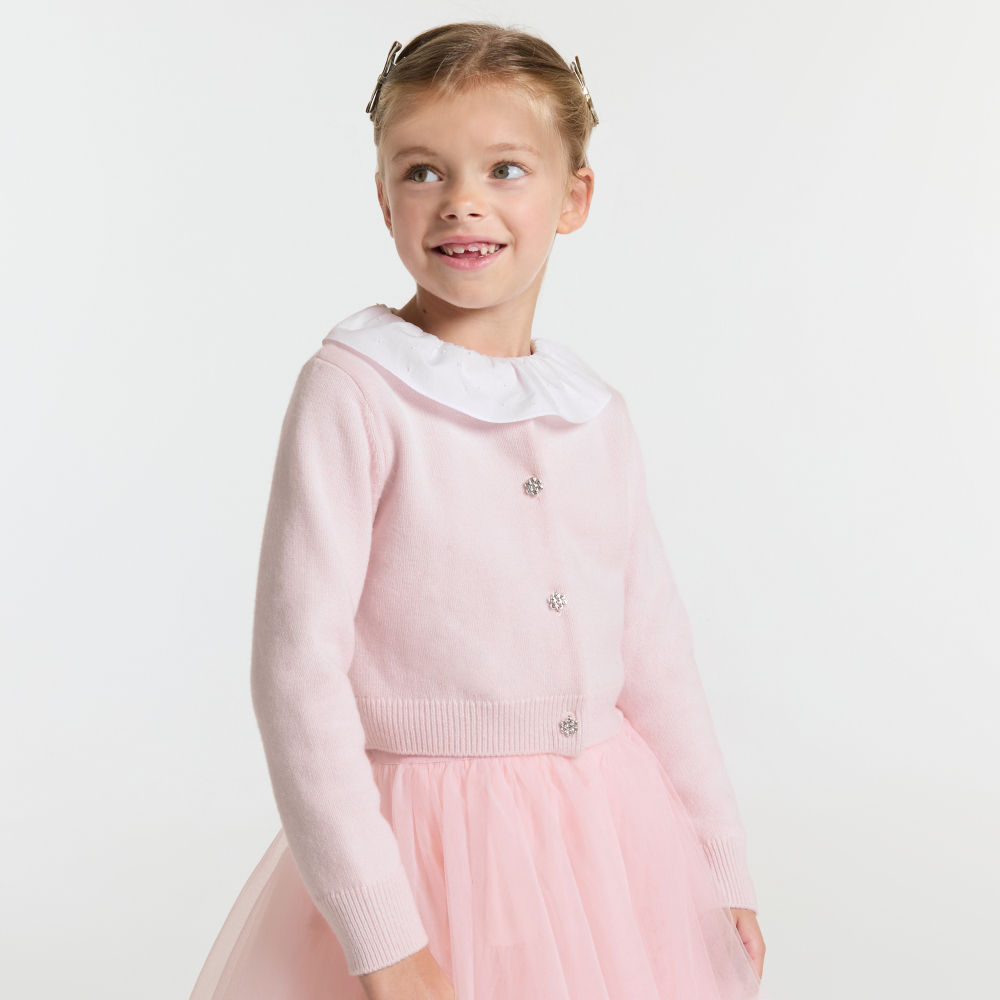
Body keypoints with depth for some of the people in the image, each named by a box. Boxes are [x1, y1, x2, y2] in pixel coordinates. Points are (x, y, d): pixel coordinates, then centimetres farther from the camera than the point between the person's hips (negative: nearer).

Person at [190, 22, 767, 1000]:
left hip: (615, 840, 5)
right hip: (433, 852, -5)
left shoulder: (596, 415, 3)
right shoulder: (354, 391, -13)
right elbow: (297, 667, -15)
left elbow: (652, 656, 10)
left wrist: (722, 872, 11)